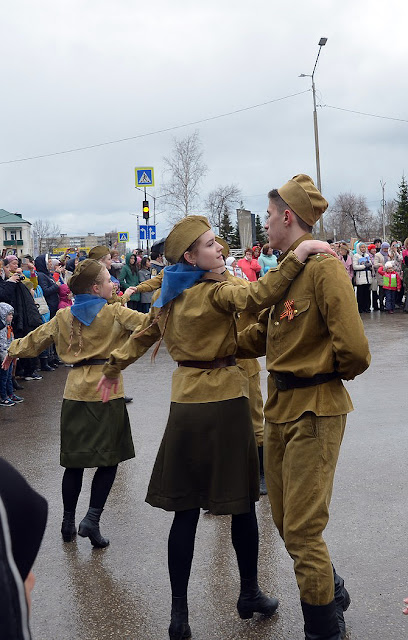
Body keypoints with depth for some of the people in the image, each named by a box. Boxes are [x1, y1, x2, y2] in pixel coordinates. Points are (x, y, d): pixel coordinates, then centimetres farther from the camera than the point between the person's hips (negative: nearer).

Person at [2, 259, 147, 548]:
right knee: (109, 459, 4)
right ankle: (92, 520, -6)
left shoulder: (63, 317, 8)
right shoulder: (114, 313, -6)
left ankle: (68, 522, 22)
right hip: (106, 391, -5)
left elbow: (36, 338, 20)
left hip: (76, 391, 5)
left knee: (75, 460, 13)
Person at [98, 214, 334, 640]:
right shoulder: (215, 292, -13)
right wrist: (296, 256, -35)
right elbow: (258, 296, -31)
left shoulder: (169, 297, 10)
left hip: (185, 404, 6)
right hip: (223, 402, -6)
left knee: (185, 510, 6)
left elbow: (143, 335, 22)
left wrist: (113, 369, 35)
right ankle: (250, 595, 24)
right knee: (241, 503, 9)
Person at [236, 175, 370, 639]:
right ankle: (334, 595, 40)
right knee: (285, 521, 17)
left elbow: (353, 349, -22)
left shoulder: (323, 265, -17)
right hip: (280, 408, 9)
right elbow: (261, 335, 16)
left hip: (314, 411, -9)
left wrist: (333, 373, -3)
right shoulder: (285, 269, 11)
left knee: (302, 532, -1)